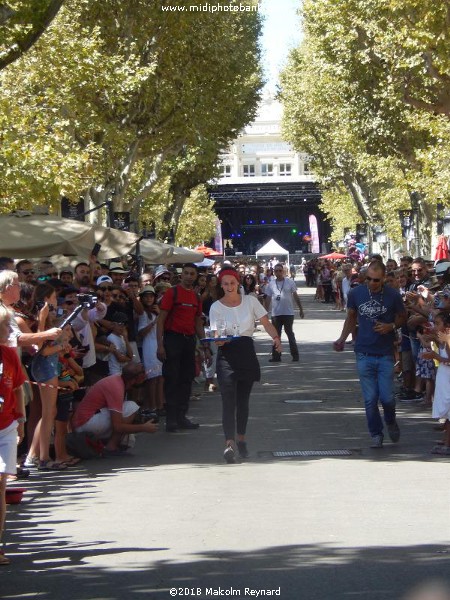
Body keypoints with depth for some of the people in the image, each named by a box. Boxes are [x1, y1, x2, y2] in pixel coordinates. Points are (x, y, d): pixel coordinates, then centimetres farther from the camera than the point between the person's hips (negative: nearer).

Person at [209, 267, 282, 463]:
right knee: (228, 400, -14)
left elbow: (266, 323, 4)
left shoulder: (250, 301, 5)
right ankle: (230, 443, -22)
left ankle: (241, 439, 26)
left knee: (243, 400, 11)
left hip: (246, 352, 2)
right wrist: (218, 340, -28)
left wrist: (276, 338, -14)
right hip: (227, 354, -2)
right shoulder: (216, 307, 1)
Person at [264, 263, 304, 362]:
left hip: (288, 313, -2)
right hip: (275, 314, 2)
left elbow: (296, 297, 5)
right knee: (276, 335, 4)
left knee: (290, 334, 2)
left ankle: (295, 355, 9)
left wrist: (301, 310, 5)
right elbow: (267, 299, 8)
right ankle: (276, 356, 7)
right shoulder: (270, 284, 4)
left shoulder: (290, 282, -1)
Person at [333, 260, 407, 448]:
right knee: (370, 398, 2)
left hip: (385, 355, -1)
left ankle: (391, 422, 29)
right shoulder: (356, 293, -1)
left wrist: (391, 326, -12)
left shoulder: (393, 296, -5)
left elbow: (402, 317, 8)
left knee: (386, 397, -3)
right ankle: (376, 434, 17)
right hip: (364, 354, 1)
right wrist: (342, 339, 3)